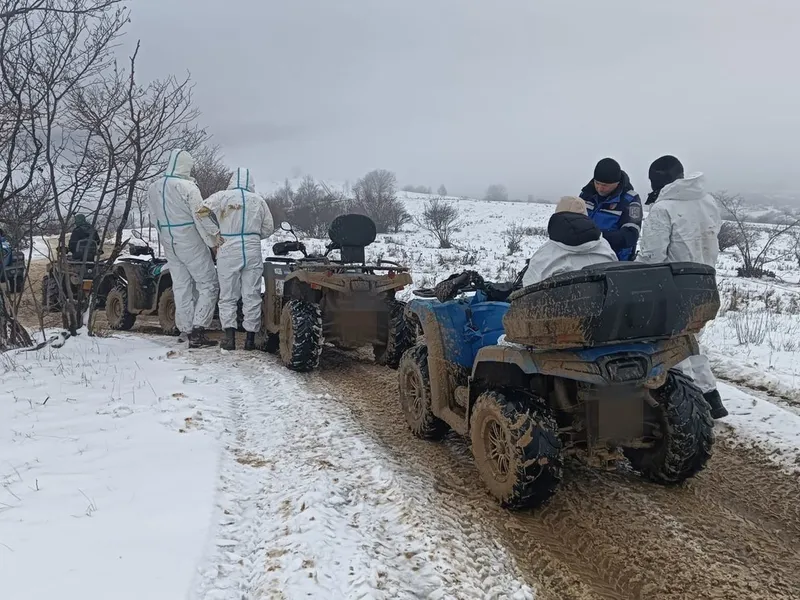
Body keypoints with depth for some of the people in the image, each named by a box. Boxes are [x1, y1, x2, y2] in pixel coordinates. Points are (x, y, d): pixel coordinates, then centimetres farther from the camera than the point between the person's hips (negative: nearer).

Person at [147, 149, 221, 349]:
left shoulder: (153, 188, 6)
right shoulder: (187, 187, -16)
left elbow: (156, 216, 11)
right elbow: (201, 217, -17)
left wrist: (167, 234, 17)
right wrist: (215, 240, -10)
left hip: (168, 243, 7)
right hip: (190, 242, -7)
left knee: (181, 287, 13)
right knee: (208, 285, 0)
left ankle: (186, 330, 16)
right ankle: (197, 330, -8)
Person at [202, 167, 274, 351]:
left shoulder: (222, 196, -1)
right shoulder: (258, 200, 5)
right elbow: (268, 228, 7)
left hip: (228, 251, -1)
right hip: (252, 252, 1)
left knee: (228, 297, 8)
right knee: (251, 297, 7)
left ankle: (229, 336, 0)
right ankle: (250, 338, 8)